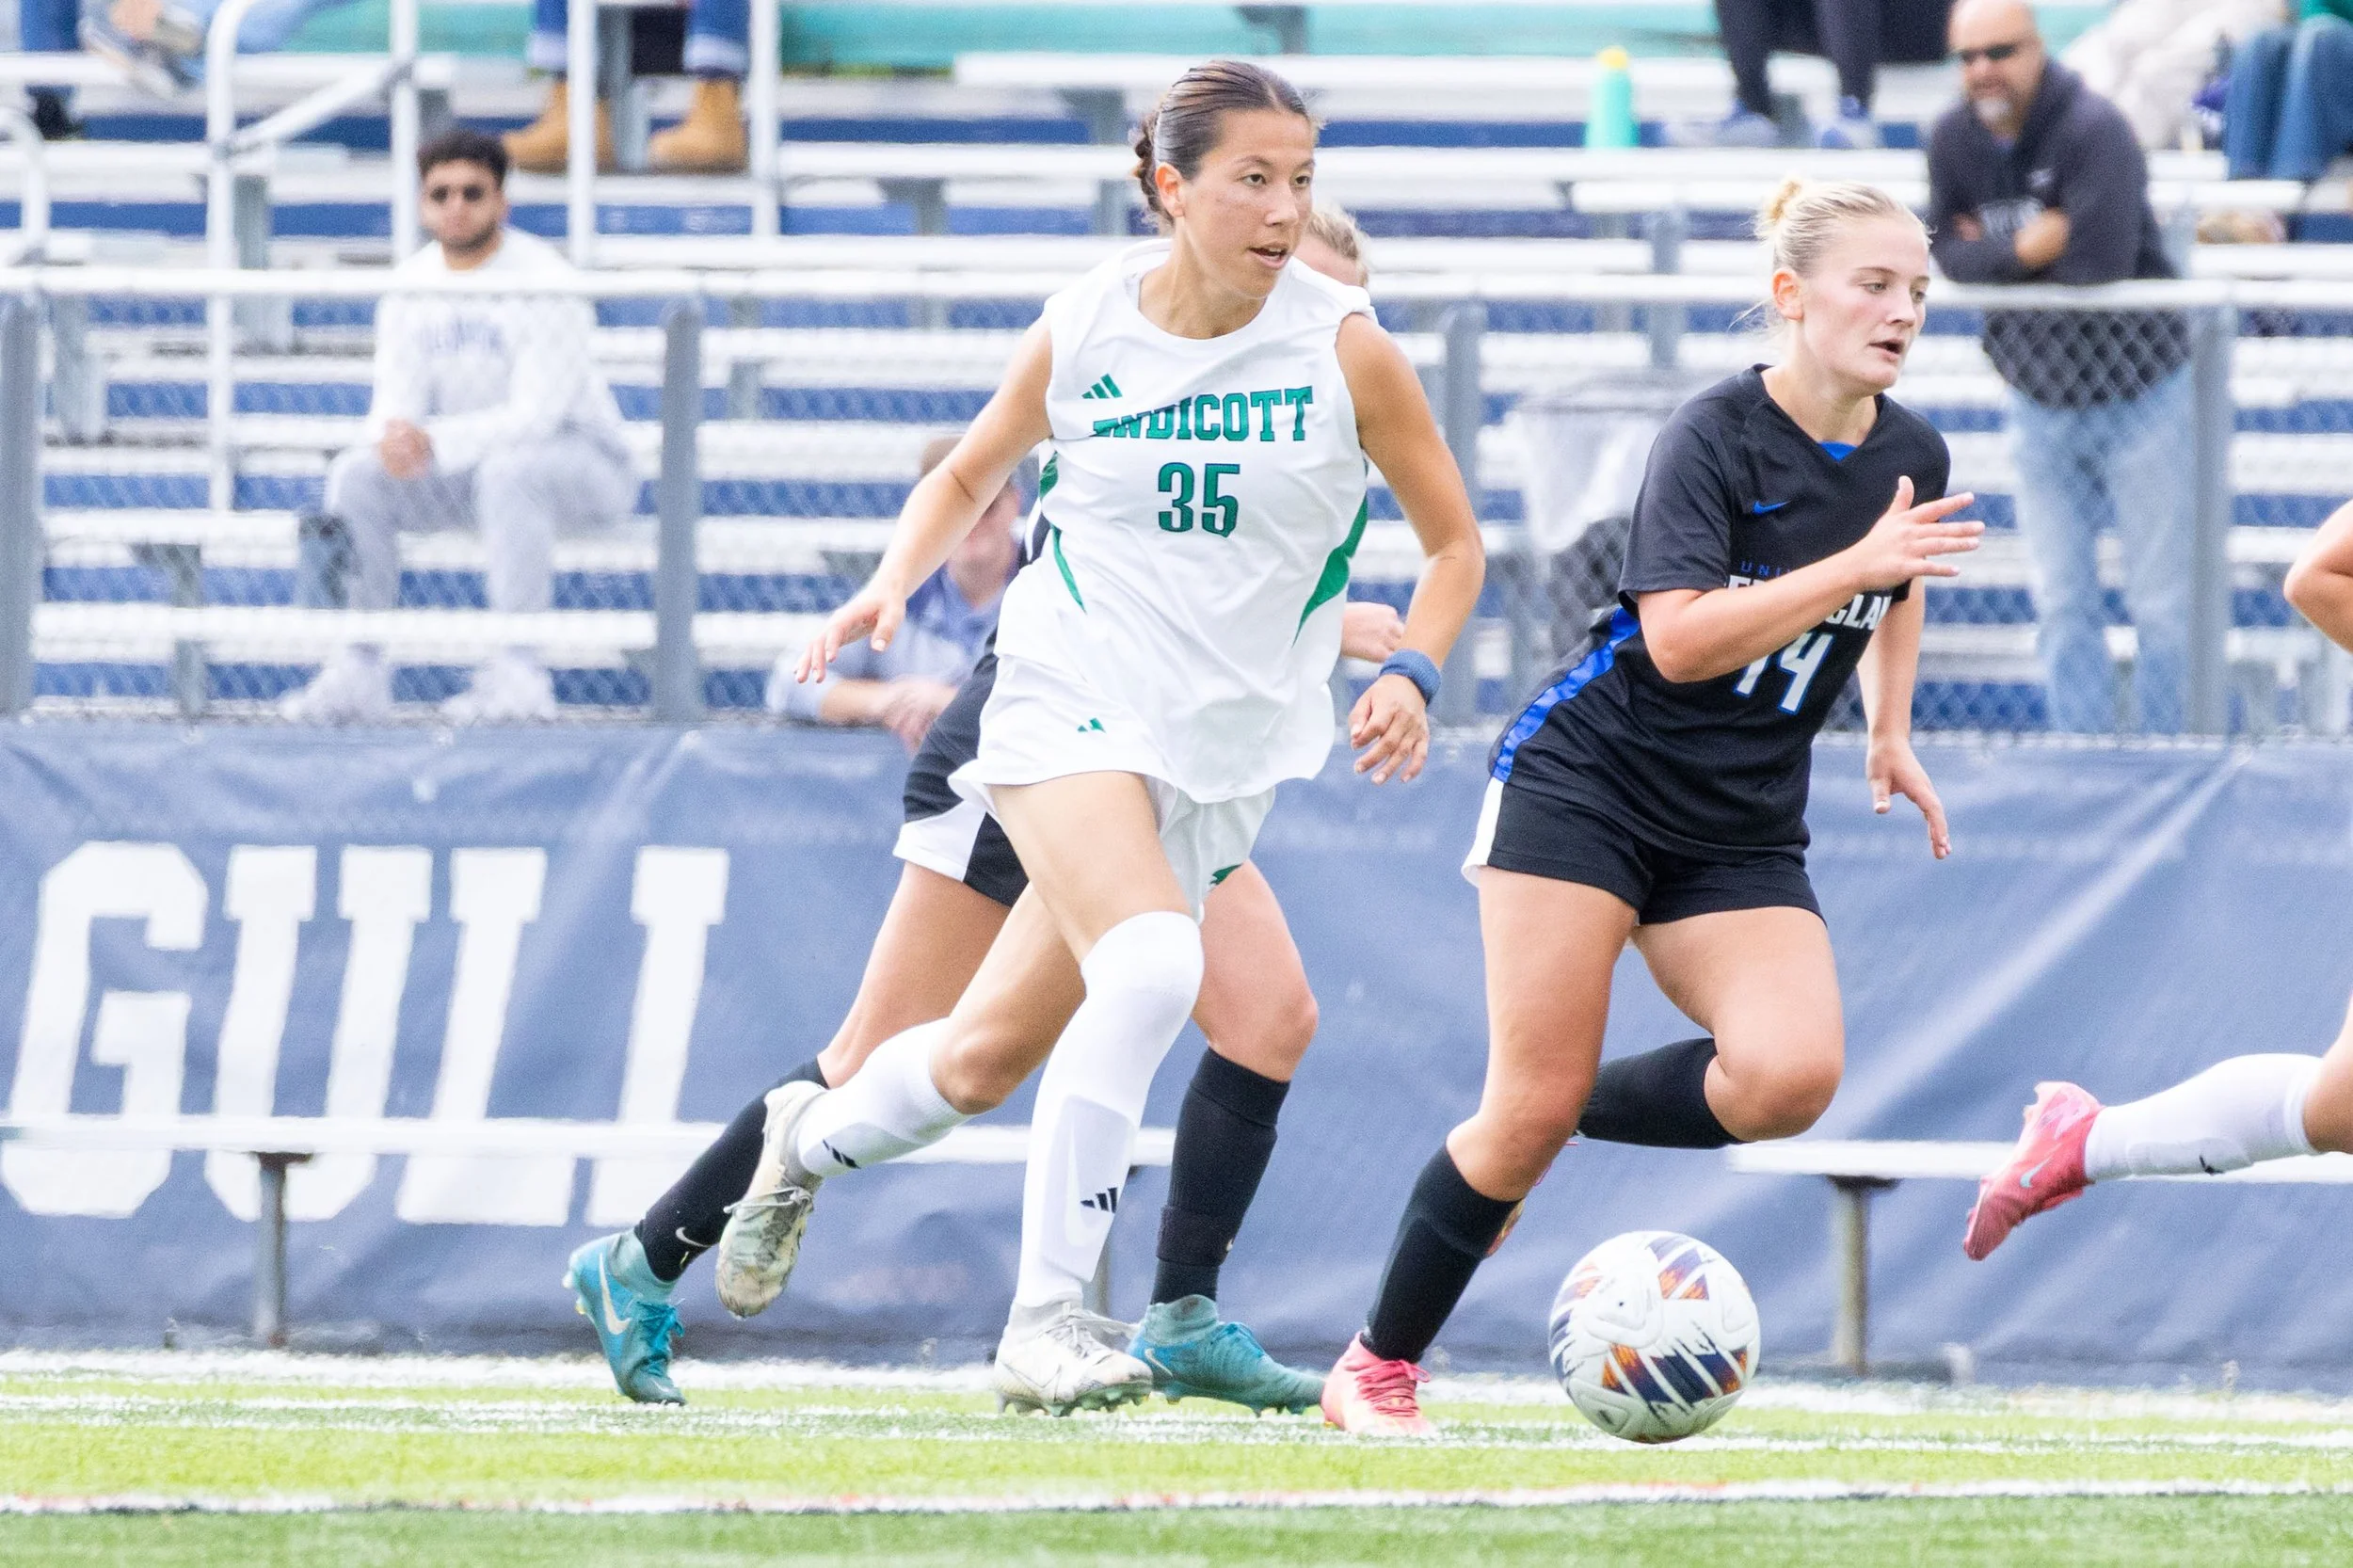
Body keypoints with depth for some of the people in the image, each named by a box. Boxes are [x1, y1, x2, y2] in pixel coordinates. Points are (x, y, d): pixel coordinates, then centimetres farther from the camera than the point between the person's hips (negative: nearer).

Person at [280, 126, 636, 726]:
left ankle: (518, 676, -36)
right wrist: (392, 441, -30)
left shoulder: (543, 282, -19)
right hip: (467, 468, 6)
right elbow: (397, 398, -4)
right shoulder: (411, 285, 0)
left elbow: (539, 411, -27)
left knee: (507, 470, -38)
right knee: (356, 472, -17)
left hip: (584, 461, -6)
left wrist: (435, 443, -40)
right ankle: (360, 672, -15)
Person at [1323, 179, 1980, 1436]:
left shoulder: (1912, 459, 4)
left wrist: (1889, 731, 21)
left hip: (1742, 833, 5)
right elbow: (1681, 640, -26)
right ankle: (1376, 1368, 6)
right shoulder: (1715, 436, -14)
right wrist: (1852, 565, -29)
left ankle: (1540, 1128, 5)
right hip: (1587, 781, -5)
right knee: (1536, 1102, -11)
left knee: (1792, 1074, -20)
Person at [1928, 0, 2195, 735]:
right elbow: (1948, 254, -6)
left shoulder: (2093, 129, -22)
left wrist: (1994, 252, -15)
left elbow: (2101, 260, -30)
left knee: (2162, 603, 1)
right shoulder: (1953, 139, -3)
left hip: (2136, 394, -5)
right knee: (2062, 605, 8)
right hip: (2039, 404, 5)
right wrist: (2027, 245, -25)